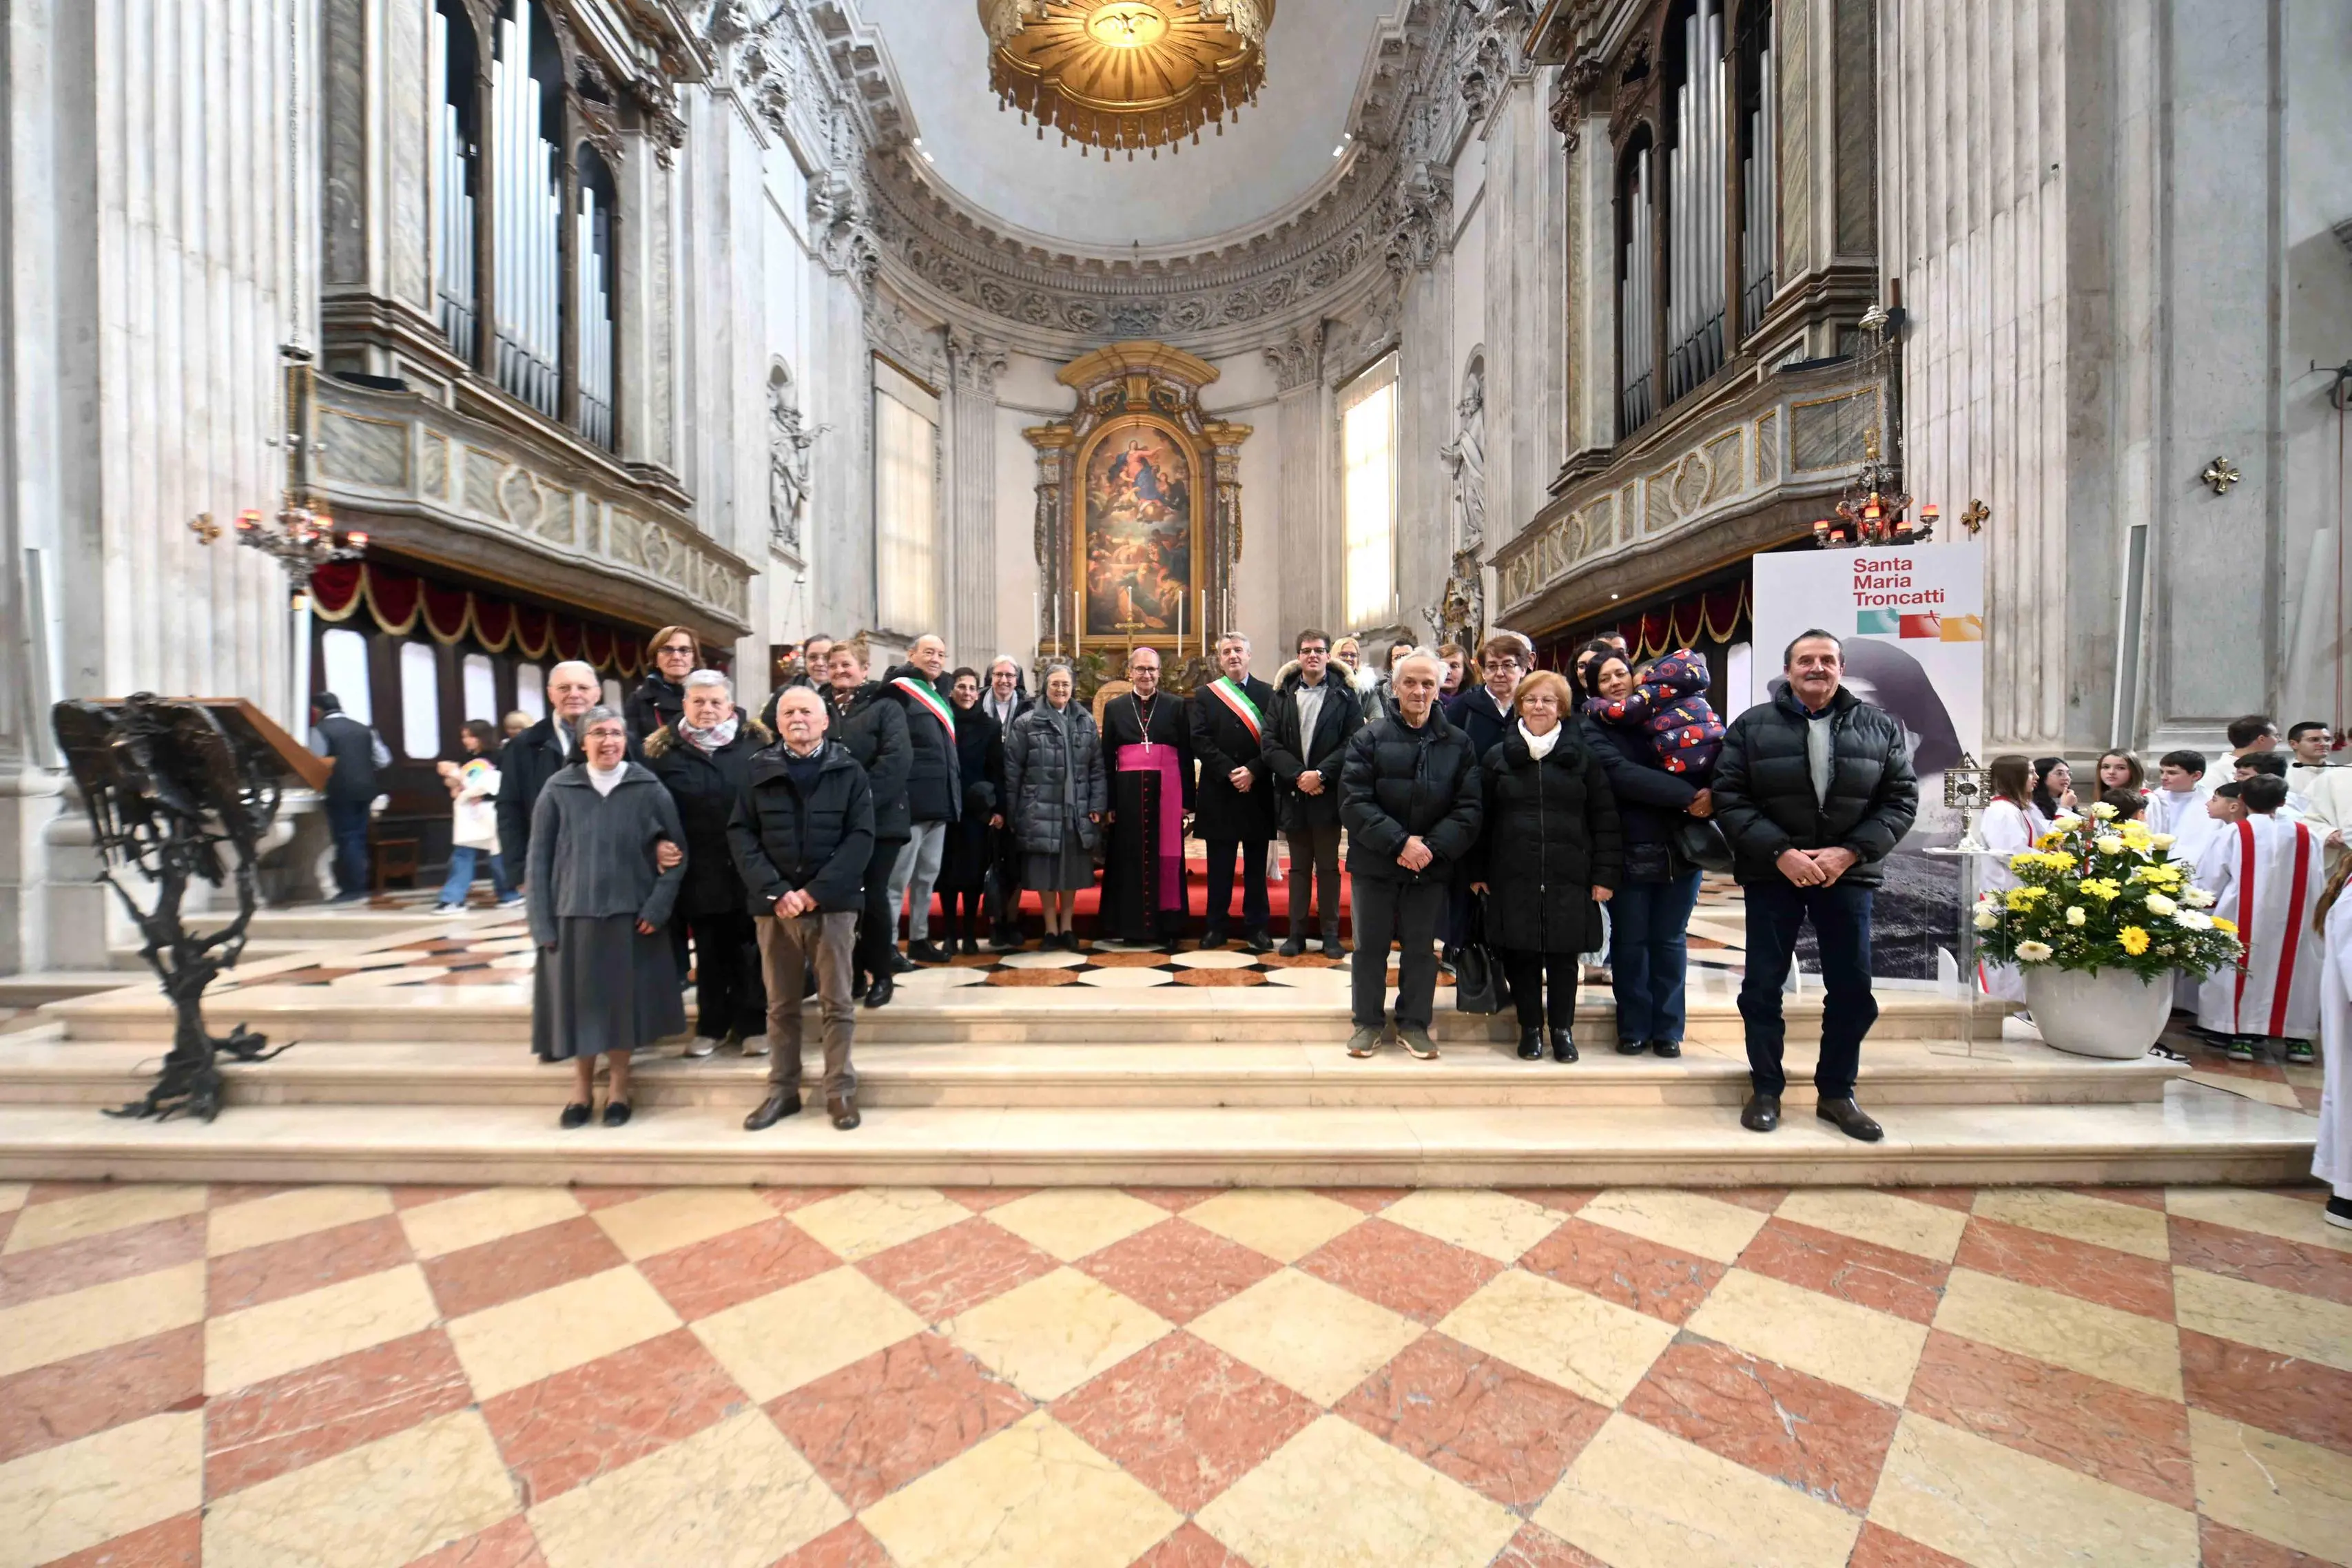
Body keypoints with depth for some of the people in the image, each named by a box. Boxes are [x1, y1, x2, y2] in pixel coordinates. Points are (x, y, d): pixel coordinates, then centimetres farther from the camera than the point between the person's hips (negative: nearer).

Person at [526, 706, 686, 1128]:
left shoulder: (649, 789, -2)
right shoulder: (558, 790, 0)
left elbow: (678, 852, 0)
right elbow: (539, 858, 2)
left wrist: (657, 907, -8)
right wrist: (542, 922, -3)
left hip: (630, 915, -1)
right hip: (572, 914, 1)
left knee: (622, 1000, 9)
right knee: (579, 1001, 10)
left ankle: (618, 1089, 24)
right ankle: (582, 1088, 27)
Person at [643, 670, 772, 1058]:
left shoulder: (756, 742, 1)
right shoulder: (663, 749, 3)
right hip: (698, 871, 1)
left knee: (749, 948, 7)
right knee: (709, 951, 12)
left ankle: (751, 1025, 19)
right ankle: (711, 1026, 26)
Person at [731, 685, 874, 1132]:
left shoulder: (849, 771, 2)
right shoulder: (759, 770, 7)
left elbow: (860, 837, -4)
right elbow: (740, 835, 2)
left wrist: (815, 892, -12)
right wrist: (775, 891, -11)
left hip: (833, 904, -2)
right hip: (774, 905, 2)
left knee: (836, 1004, 4)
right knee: (781, 1005, 11)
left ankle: (841, 1091, 14)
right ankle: (782, 1090, 23)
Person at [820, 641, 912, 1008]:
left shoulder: (885, 707, -1)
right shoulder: (821, 708, 12)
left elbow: (895, 760, -14)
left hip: (878, 818, -4)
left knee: (873, 896, -1)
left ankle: (882, 975, 13)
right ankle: (853, 974, 19)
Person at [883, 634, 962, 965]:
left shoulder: (940, 695, 18)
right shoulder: (899, 690, -6)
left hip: (939, 799, 8)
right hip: (911, 799, -8)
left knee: (928, 875, 14)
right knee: (899, 876, -2)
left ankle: (919, 939, 23)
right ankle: (887, 944, 6)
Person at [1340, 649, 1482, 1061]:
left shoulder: (1458, 744, 1)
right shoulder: (1370, 738, -5)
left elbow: (1469, 809, -3)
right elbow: (1354, 803, -12)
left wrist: (1431, 846, -17)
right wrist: (1400, 842, -20)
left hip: (1431, 867, 1)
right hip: (1375, 863, -1)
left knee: (1421, 947, 13)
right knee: (1370, 946, 10)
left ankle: (1414, 1023, 30)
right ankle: (1368, 1022, 26)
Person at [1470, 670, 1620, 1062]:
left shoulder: (1584, 755, 5)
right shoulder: (1497, 757, 6)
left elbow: (1604, 819, 3)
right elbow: (1481, 819, 7)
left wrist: (1605, 874, -3)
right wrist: (1477, 871, 4)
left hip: (1569, 878, 0)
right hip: (1513, 878, 0)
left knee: (1563, 956, 8)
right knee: (1521, 955, 6)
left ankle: (1563, 1029, 25)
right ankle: (1530, 1028, 23)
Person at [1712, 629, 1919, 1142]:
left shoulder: (1880, 726, 6)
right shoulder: (1751, 726, -1)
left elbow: (1902, 799, 2)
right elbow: (1729, 798, -6)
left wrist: (1849, 852, -12)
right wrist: (1781, 852, -16)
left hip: (1848, 875, 2)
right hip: (1771, 874, -2)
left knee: (1852, 990, 7)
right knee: (1763, 987, 4)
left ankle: (1837, 1093, 25)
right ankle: (1766, 1090, 19)